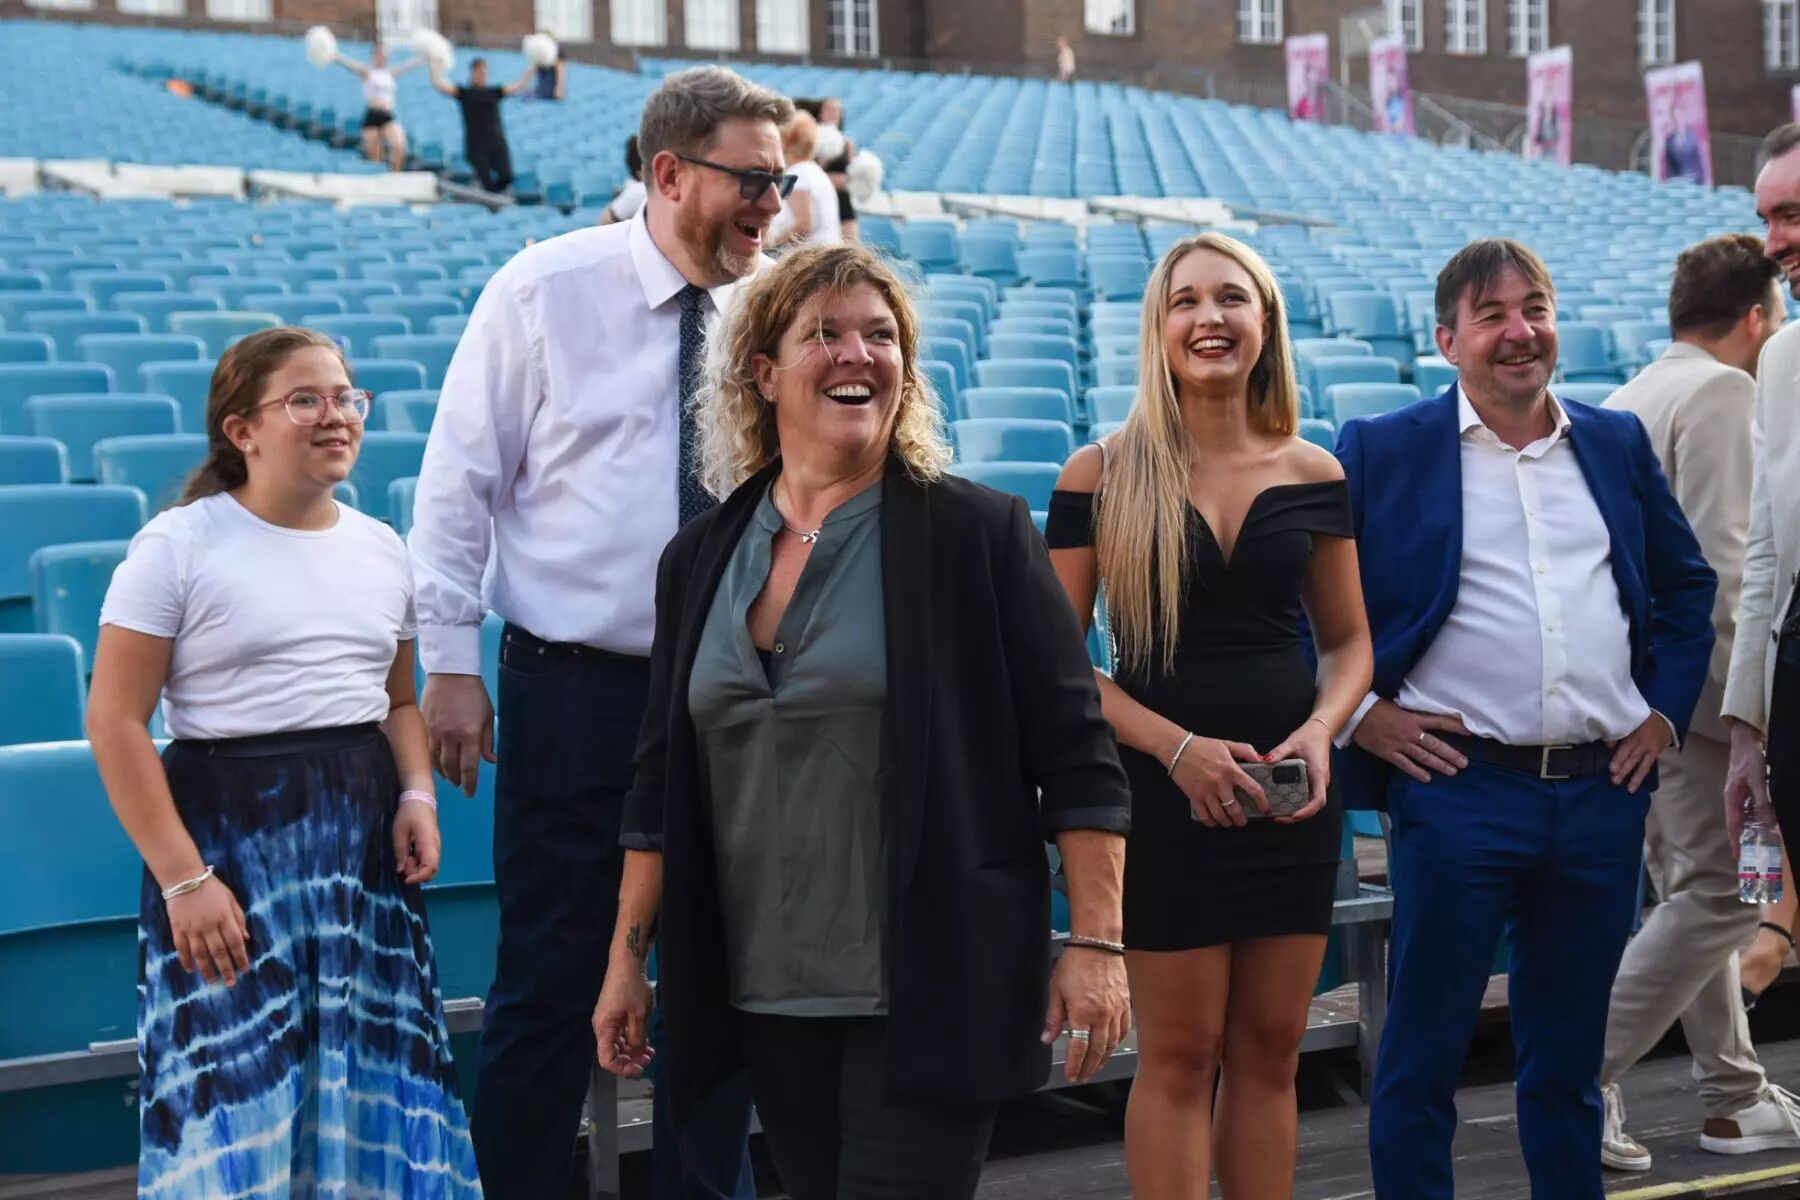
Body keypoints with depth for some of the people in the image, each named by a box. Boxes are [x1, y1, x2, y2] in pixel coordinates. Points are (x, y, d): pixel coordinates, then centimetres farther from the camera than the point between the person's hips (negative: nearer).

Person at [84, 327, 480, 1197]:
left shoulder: (381, 548, 11)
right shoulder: (178, 546, -7)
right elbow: (115, 722, -9)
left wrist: (417, 795, 0)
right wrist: (182, 877, -14)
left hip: (366, 836, 5)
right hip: (230, 830, -5)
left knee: (378, 1083, 5)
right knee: (238, 1093, -5)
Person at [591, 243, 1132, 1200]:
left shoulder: (978, 534, -4)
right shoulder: (700, 559, 9)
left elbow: (1076, 756, -6)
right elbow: (661, 783, 14)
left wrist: (1095, 942, -11)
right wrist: (629, 953, 11)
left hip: (929, 994, -4)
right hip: (770, 995, 5)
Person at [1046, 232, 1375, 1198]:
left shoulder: (1315, 477, 4)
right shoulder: (1103, 476, -5)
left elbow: (1348, 639, 12)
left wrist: (1322, 729, -9)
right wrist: (1178, 747, -17)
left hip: (1289, 792, 3)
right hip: (1162, 791, -3)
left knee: (1269, 1050, 10)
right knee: (1179, 1057, 3)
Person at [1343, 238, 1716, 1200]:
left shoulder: (1618, 445, 13)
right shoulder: (1381, 452, 0)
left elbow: (1686, 583, 22)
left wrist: (1666, 708, 11)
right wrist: (1361, 713, -7)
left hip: (1604, 794, 4)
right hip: (1456, 787, -3)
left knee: (1568, 1056, 14)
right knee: (1422, 1055, 3)